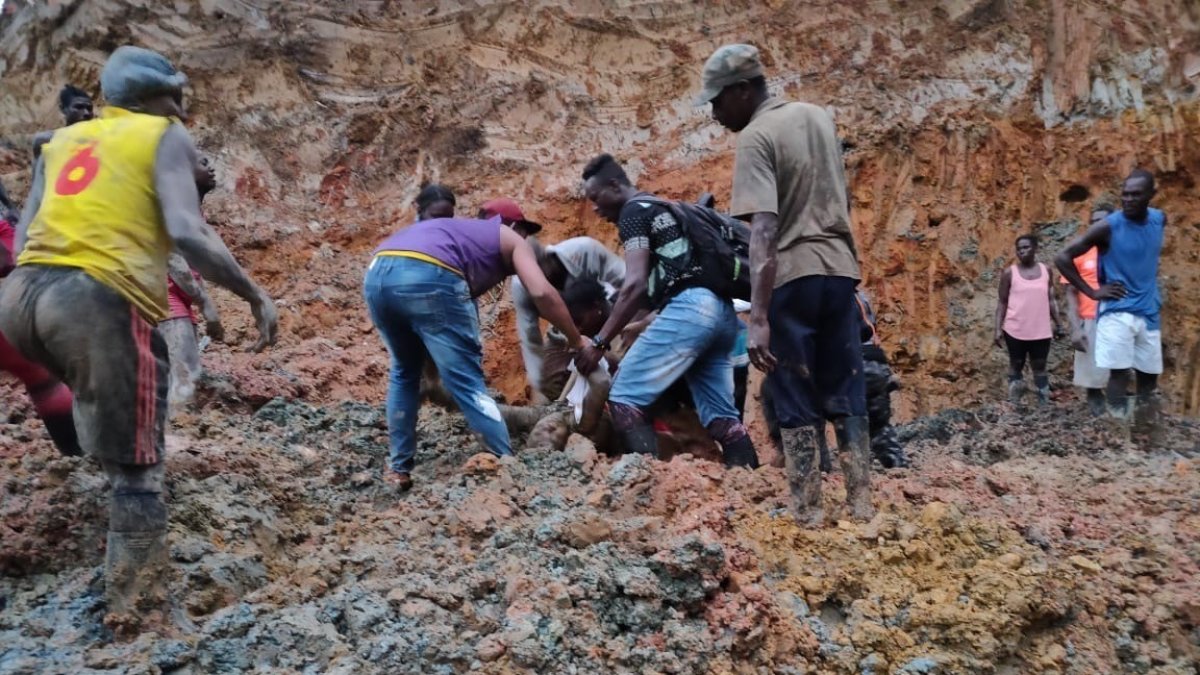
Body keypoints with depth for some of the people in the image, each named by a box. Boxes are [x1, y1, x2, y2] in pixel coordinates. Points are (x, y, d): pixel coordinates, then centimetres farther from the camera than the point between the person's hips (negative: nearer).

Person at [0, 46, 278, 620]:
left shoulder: (62, 140, 24)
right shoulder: (167, 136, 8)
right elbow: (188, 234, -8)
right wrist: (255, 295, 0)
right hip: (99, 302, -6)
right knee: (136, 465, 5)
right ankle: (136, 602, 11)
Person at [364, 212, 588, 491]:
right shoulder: (511, 240, 24)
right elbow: (542, 292, 6)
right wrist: (577, 341, 17)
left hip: (377, 274, 7)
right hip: (428, 277, -6)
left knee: (405, 372, 26)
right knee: (467, 381, 3)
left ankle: (398, 468, 27)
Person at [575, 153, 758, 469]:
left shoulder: (633, 212, 3)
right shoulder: (661, 210, 31)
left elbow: (635, 286, -10)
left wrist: (599, 342, -8)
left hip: (690, 307, -9)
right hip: (720, 311, 9)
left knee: (625, 398, -7)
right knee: (720, 416, 10)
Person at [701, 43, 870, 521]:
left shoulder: (756, 138, -12)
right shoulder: (818, 116, 12)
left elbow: (765, 230, -23)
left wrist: (758, 318, -28)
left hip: (792, 277, -7)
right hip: (840, 269, 7)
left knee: (797, 402, 3)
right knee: (847, 395, 13)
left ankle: (808, 508, 7)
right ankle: (861, 500, 15)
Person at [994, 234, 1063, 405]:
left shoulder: (1045, 270, 4)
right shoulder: (1009, 273, -3)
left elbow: (1051, 299, 11)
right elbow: (1002, 302, -1)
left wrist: (1058, 324, 7)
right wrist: (998, 329, -6)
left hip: (1041, 330, 2)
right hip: (1015, 330, -2)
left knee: (1040, 366, 8)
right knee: (1016, 365, 7)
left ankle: (1044, 404, 12)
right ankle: (1014, 405, 11)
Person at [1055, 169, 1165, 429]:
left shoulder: (1159, 220, 4)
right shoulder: (1107, 227, -12)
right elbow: (1062, 257, -12)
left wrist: (1150, 270, 12)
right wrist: (1092, 292, -11)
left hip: (1149, 312, 6)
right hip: (1117, 312, -6)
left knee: (1149, 377, 9)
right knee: (1119, 374, -13)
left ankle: (1145, 435, 20)